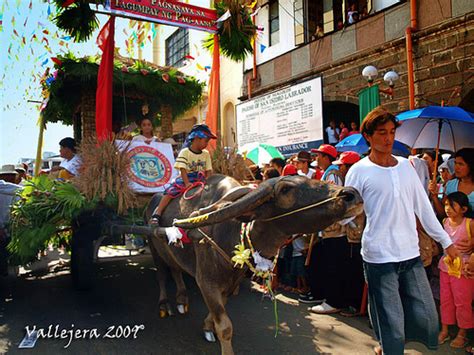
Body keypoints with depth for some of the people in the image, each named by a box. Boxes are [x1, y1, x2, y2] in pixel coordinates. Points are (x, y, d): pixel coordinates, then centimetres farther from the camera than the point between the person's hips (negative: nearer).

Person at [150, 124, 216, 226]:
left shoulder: (206, 154, 8)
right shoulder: (185, 152, -5)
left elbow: (208, 171, 7)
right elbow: (183, 169, -14)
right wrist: (187, 183, -25)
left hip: (200, 180, 4)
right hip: (185, 179, -4)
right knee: (171, 191, -22)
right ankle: (156, 214, -21)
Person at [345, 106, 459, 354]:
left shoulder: (405, 166, 9)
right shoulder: (359, 171, -5)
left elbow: (423, 207, 13)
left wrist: (446, 241, 14)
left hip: (411, 254, 5)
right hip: (379, 257, -5)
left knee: (426, 318, 10)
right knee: (390, 323, 2)